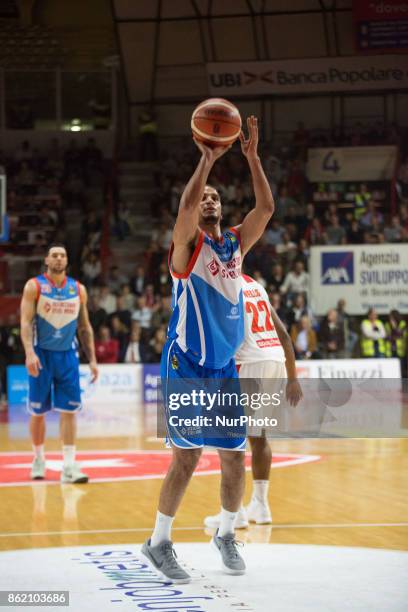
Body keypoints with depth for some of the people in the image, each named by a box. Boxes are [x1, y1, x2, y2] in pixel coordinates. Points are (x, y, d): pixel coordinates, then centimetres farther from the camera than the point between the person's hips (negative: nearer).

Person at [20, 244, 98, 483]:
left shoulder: (78, 289, 6)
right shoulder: (34, 286, -3)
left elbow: (85, 327, 12)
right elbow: (26, 321, -10)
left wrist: (93, 360, 7)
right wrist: (30, 353, -23)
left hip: (67, 356, 2)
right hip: (42, 355, -2)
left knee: (69, 410, -6)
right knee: (38, 411, 6)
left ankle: (69, 465, -10)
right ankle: (39, 459, 23)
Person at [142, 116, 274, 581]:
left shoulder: (236, 242, 11)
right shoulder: (188, 243, -5)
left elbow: (266, 208, -3)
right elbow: (187, 202, -25)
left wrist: (252, 157, -8)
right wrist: (207, 158, -22)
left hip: (225, 367, 6)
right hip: (187, 365, -6)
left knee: (234, 456, 6)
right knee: (188, 455, -7)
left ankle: (226, 536, 25)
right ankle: (158, 544, 5)